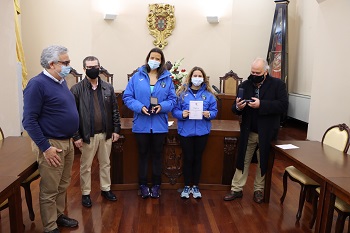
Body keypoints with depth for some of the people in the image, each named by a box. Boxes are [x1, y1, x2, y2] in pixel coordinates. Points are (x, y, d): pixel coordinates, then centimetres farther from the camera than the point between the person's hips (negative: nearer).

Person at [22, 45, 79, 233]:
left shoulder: (61, 81, 10)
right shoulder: (37, 84, -16)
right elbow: (29, 120, -18)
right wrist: (45, 148, -20)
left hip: (67, 142, 8)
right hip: (51, 144, -8)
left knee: (63, 185, 20)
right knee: (49, 190, 5)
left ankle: (59, 215, 37)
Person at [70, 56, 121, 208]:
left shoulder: (108, 88, 3)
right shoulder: (76, 89, -8)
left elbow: (115, 110, 6)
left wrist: (116, 129, 2)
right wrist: (76, 136, -11)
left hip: (106, 134, 3)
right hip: (87, 135, -3)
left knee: (105, 164, 17)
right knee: (86, 166, 11)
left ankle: (106, 189, 34)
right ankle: (85, 193, 27)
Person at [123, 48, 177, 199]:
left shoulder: (167, 78, 2)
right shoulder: (137, 76, -1)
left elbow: (172, 99, 1)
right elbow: (127, 97, -4)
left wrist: (162, 106, -18)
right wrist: (140, 107, -18)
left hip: (159, 125, 1)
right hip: (141, 124, -1)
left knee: (157, 155, 13)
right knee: (143, 154, 13)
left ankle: (156, 185, 29)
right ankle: (143, 184, 28)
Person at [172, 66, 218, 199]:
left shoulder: (209, 94, 5)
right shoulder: (182, 92, 0)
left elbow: (214, 111, 5)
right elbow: (174, 110, -2)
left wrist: (209, 114, -16)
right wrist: (182, 114, -21)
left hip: (202, 132, 2)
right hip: (185, 131, -1)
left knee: (197, 159, 11)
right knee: (188, 159, 7)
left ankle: (195, 186, 27)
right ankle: (187, 186, 24)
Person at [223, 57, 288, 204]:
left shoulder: (277, 84, -5)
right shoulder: (244, 85, 2)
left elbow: (283, 105, -17)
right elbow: (235, 109, 4)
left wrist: (261, 104, -26)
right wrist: (238, 107, -21)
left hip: (267, 133, -2)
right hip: (248, 132, 2)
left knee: (263, 163, 13)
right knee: (243, 161, 9)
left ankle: (259, 190, 30)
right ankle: (237, 189, 21)